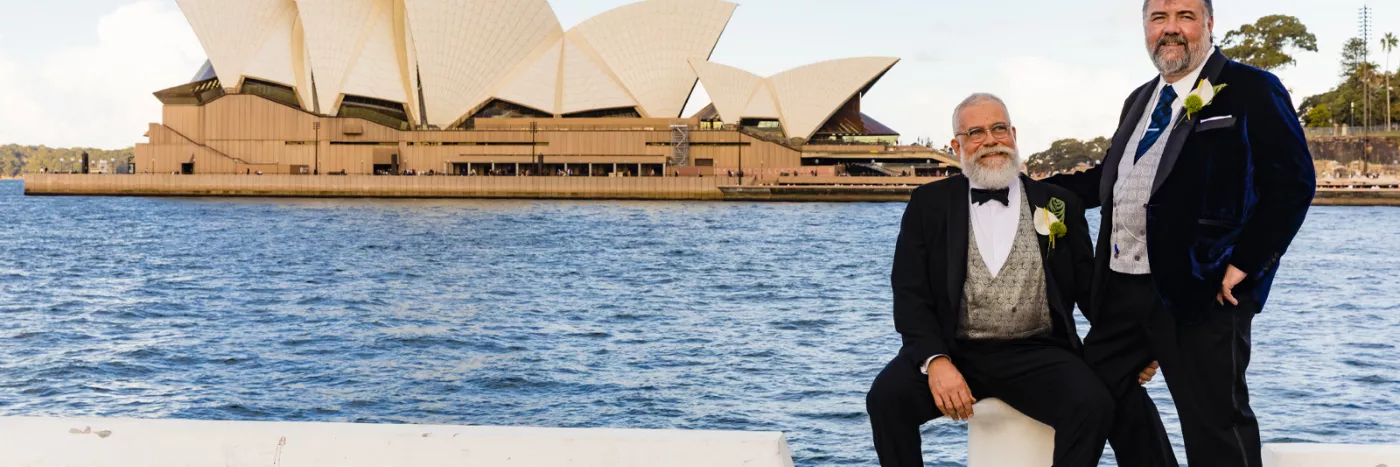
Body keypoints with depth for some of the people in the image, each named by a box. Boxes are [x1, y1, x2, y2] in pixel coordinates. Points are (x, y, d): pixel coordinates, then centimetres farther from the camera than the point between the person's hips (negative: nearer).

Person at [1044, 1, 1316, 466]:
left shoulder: (1251, 90, -5)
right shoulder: (1139, 100, 19)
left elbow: (1293, 183, -11)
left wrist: (1243, 263, -16)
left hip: (1202, 286, -8)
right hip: (1124, 285, 8)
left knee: (1215, 420, -1)